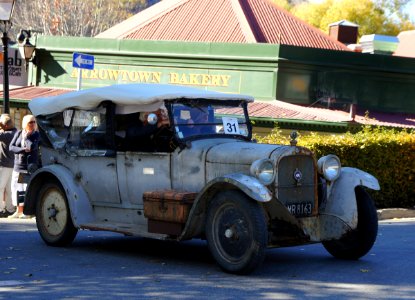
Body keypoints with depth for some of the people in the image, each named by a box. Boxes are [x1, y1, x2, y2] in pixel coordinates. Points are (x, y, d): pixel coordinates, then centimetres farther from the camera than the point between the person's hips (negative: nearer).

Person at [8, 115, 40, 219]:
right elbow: (11, 147, -2)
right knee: (16, 188, 5)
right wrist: (23, 150, -15)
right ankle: (19, 211, 15)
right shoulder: (19, 133, 7)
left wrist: (26, 137, -7)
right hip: (18, 166, 4)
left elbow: (32, 147, -19)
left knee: (28, 188, -9)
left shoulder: (36, 134, -2)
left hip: (30, 166, -4)